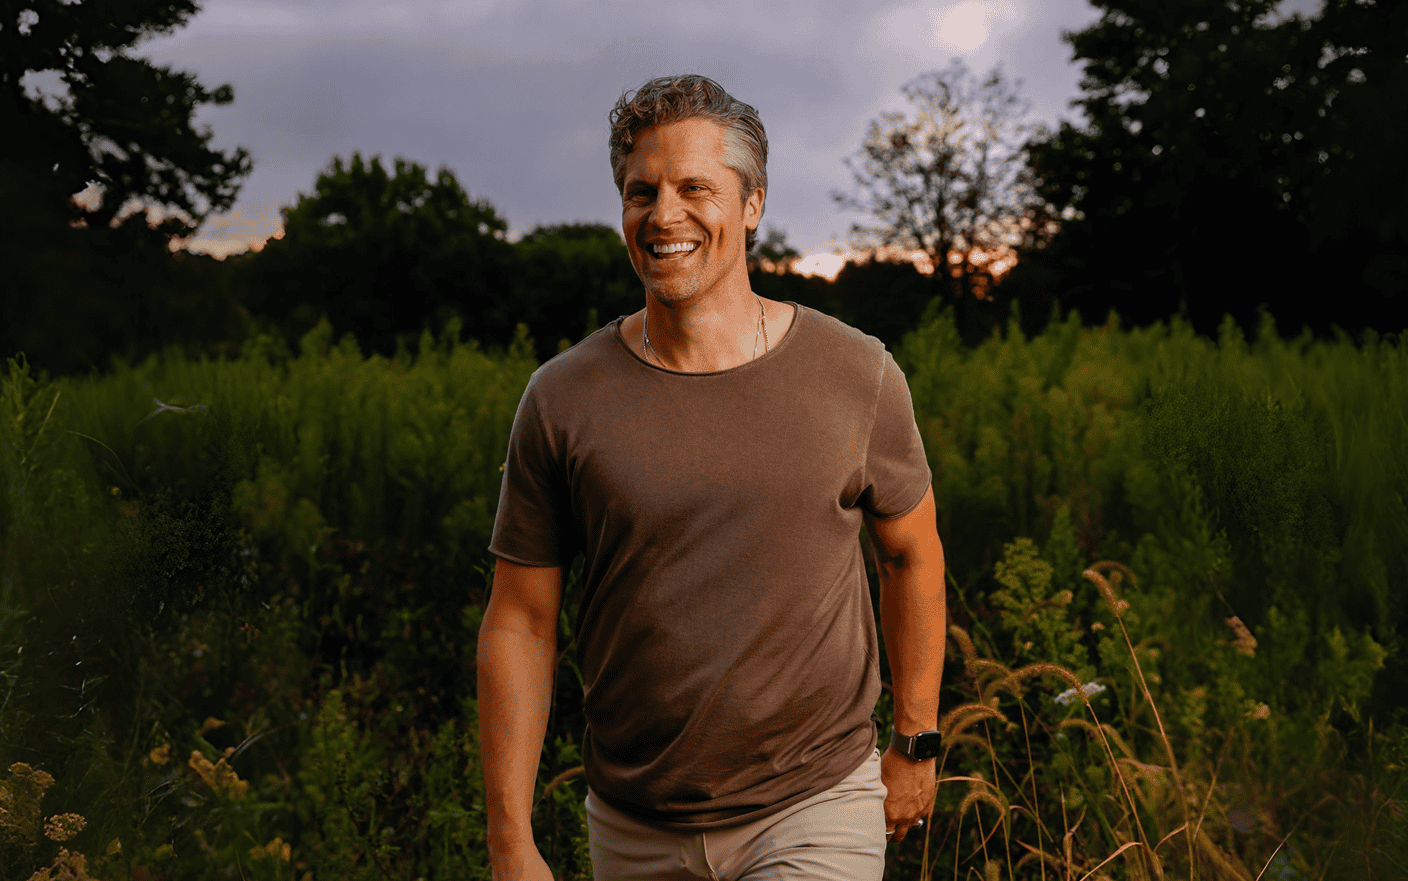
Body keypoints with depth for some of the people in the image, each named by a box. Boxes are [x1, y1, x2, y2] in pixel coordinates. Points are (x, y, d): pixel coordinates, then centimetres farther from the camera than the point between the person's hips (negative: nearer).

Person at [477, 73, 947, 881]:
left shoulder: (858, 376, -7)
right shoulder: (562, 400, -7)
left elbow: (912, 553, 8)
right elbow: (520, 622, -3)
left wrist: (916, 742, 12)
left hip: (814, 812, -1)